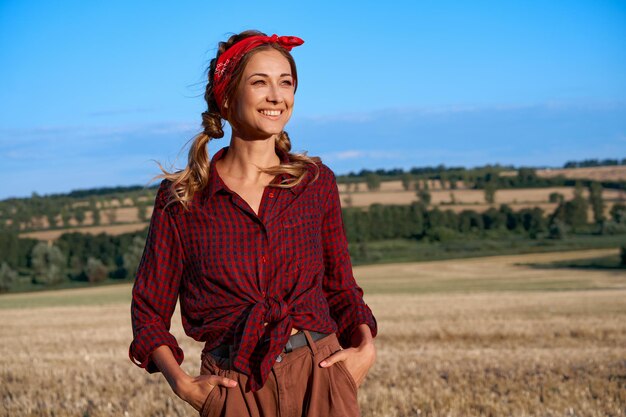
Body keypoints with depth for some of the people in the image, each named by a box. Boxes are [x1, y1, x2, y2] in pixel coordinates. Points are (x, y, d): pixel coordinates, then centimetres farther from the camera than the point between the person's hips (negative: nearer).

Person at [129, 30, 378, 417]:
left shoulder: (317, 182, 5)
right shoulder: (181, 198, 0)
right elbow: (149, 310, 6)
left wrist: (365, 347, -2)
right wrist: (181, 382, -8)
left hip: (320, 376, 1)